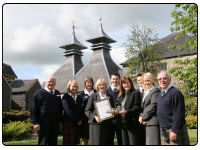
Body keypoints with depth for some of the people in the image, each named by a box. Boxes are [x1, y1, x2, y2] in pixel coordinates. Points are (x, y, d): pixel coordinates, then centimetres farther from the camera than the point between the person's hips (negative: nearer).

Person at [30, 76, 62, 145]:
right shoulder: (39, 93, -4)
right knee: (43, 143, 2)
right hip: (43, 124, -5)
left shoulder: (57, 93, 13)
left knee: (53, 143, 12)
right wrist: (35, 123, -14)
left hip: (55, 124, 5)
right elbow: (34, 109, -7)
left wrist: (60, 120, 14)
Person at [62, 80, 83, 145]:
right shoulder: (65, 97, -5)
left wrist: (80, 120, -3)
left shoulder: (79, 97, 15)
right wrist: (77, 120, -11)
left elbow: (81, 110, 13)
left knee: (75, 142, 6)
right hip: (68, 122, -6)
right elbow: (68, 110, -13)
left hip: (77, 123, 6)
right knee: (68, 142, -4)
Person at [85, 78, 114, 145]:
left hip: (107, 124, 4)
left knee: (108, 143, 3)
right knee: (97, 143, -4)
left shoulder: (109, 97, 15)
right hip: (96, 124, -4)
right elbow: (87, 111, 0)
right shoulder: (93, 96, 3)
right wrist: (95, 117, -15)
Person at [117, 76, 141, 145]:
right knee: (125, 143, 12)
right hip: (123, 123, 7)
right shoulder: (121, 95, 18)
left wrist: (126, 112, -26)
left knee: (133, 143, -5)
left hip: (132, 123, -7)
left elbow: (136, 108, -14)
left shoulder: (135, 93, -5)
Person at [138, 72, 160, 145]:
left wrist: (143, 117, -10)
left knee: (153, 142, -8)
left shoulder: (155, 90, -6)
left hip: (153, 122, -8)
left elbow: (153, 106, -15)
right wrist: (141, 116, 0)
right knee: (148, 142, 10)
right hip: (146, 123, 8)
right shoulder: (145, 92, 21)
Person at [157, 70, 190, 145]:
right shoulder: (160, 94, 14)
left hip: (174, 131, -8)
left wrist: (174, 131, -20)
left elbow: (178, 114, -18)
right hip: (164, 131, 8)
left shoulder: (175, 93, -13)